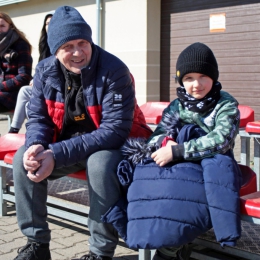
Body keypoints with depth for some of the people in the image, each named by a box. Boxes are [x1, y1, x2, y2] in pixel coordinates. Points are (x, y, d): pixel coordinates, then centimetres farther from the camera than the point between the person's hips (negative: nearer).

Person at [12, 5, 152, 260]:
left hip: (110, 146, -5)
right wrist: (36, 146, -27)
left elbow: (114, 131, -28)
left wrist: (57, 155, -34)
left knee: (100, 164, -37)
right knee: (23, 159, -18)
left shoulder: (114, 71, -23)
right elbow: (37, 118, 0)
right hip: (64, 143, 5)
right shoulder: (45, 71, -6)